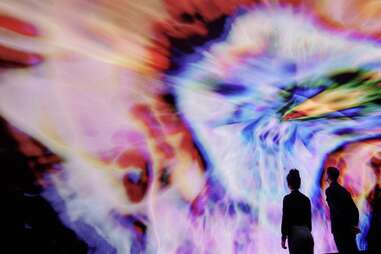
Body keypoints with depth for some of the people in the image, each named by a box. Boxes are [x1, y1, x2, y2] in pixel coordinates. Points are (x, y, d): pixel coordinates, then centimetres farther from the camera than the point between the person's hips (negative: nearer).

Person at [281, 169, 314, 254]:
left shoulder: (287, 198, -8)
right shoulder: (306, 199, 9)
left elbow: (285, 219, -10)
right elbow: (309, 219, 14)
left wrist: (283, 237, -4)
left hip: (295, 233, -6)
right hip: (307, 233, 6)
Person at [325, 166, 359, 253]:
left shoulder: (329, 190, -11)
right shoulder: (343, 189, 12)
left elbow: (337, 209, -18)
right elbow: (355, 209, 11)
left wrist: (351, 225, -12)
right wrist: (354, 224, 7)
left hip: (339, 227, -7)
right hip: (349, 227, 7)